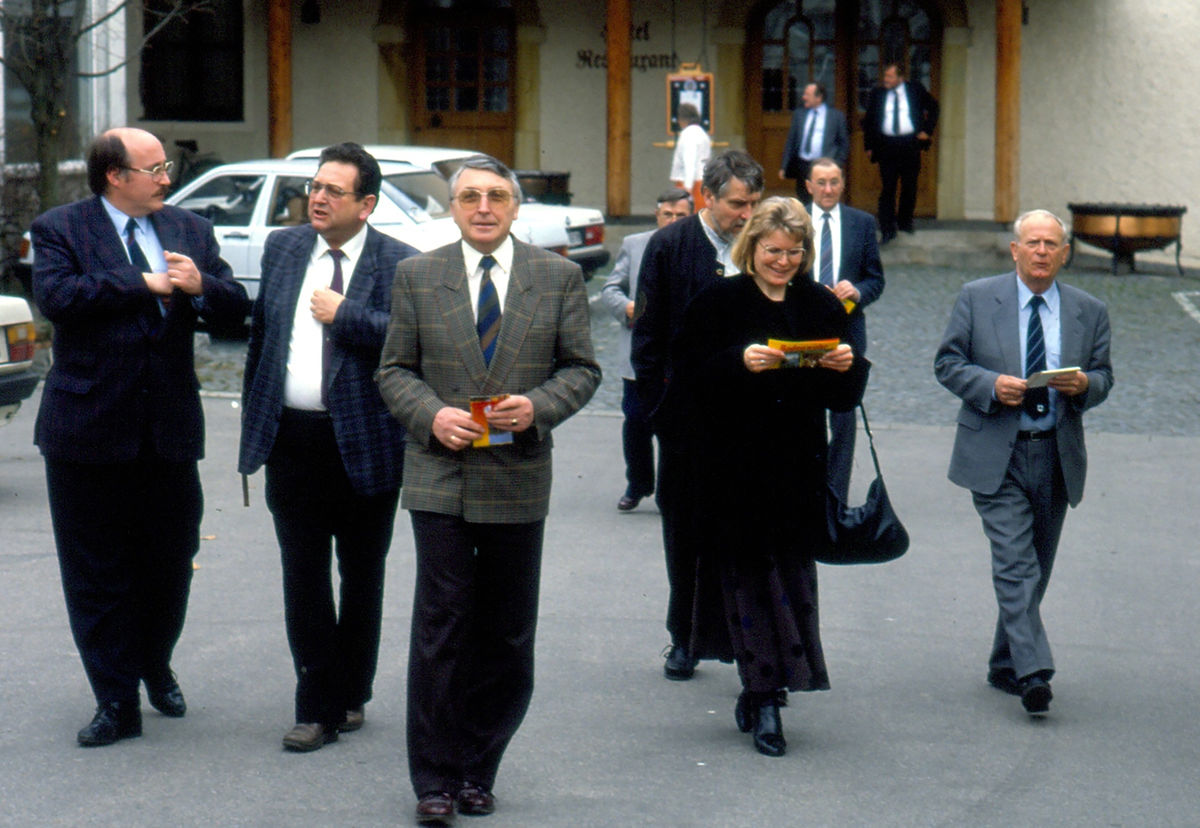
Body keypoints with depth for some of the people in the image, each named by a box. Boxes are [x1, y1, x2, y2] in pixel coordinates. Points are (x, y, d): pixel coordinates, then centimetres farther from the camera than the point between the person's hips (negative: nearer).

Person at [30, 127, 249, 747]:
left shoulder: (189, 230, 11)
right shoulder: (60, 229, -2)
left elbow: (237, 310, 9)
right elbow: (56, 296, -20)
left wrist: (201, 286, -13)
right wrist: (142, 284, -16)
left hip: (170, 429, 4)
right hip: (92, 430, -3)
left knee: (171, 562, 11)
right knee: (98, 573, 2)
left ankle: (156, 667, 36)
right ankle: (116, 701, 11)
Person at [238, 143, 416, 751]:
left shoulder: (399, 263, -6)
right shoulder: (282, 248, 9)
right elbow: (260, 335, 15)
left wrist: (344, 315, -18)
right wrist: (254, 419, 12)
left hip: (366, 442, -3)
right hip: (293, 440, 3)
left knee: (361, 575, 11)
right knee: (303, 576, 2)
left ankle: (351, 695, 26)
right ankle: (318, 707, 7)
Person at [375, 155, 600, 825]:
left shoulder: (559, 278, 6)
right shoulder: (417, 277, 6)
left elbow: (582, 368, 7)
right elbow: (395, 370, 8)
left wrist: (539, 406, -12)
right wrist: (433, 415, -11)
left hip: (519, 477, 1)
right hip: (440, 475, -1)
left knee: (507, 637, 6)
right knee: (441, 626, -5)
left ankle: (478, 770, 19)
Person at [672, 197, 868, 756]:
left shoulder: (821, 306, 10)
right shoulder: (719, 302, 0)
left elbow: (844, 398, 11)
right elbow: (691, 377, -9)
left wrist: (847, 368, -10)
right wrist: (741, 362, -23)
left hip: (799, 467, 3)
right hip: (734, 468, -3)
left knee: (791, 575, 2)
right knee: (750, 574, -3)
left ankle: (758, 692, 13)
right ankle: (764, 699, 1)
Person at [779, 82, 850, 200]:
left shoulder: (836, 115, 1)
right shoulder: (798, 114, 10)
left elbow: (844, 143, 5)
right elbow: (790, 142, 12)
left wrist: (838, 165, -4)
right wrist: (785, 167, 7)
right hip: (802, 167, 3)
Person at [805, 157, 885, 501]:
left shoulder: (863, 223, 7)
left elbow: (876, 279, 8)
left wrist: (857, 291, -13)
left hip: (846, 332, 1)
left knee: (844, 419, 3)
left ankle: (837, 499, 9)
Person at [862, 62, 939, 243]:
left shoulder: (915, 89, 3)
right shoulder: (877, 93, 5)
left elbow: (933, 108, 15)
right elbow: (868, 121, 12)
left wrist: (927, 130, 6)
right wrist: (869, 146, 6)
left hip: (910, 145, 1)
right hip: (886, 145, -1)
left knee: (910, 186, 7)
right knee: (888, 188, -5)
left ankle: (905, 222, 24)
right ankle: (887, 229, -3)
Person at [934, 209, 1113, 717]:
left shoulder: (1089, 312, 8)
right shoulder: (977, 298, 1)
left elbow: (1103, 377, 11)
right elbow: (948, 363, 1)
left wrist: (1084, 384, -13)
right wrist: (992, 386, -17)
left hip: (1057, 455, 4)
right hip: (996, 453, -4)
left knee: (1036, 569, 11)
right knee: (1016, 564, -14)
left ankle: (1006, 665, 26)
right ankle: (1032, 672, -20)